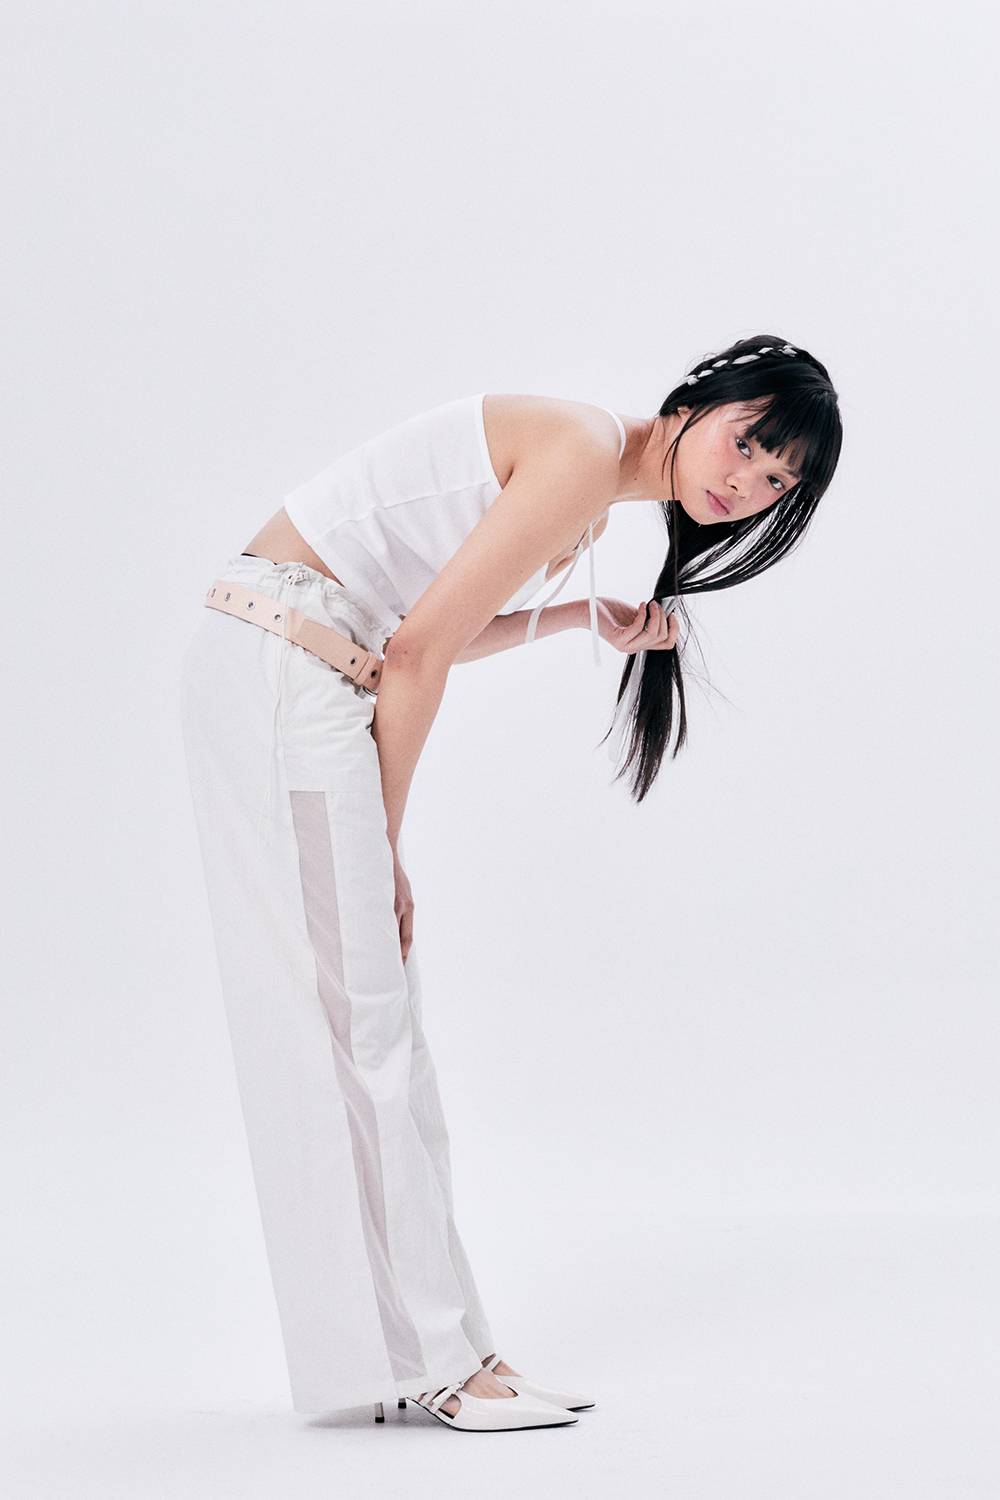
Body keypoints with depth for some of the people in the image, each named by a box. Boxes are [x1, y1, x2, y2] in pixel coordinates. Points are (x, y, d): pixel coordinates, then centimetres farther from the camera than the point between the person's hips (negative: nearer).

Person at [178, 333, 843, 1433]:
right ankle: (436, 1361, -2)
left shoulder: (593, 505, 16)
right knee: (356, 1017, -7)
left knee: (353, 1019, 9)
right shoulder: (585, 453, -14)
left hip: (297, 672, 10)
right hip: (279, 670, -10)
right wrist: (385, 841, -9)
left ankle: (427, 1353, 14)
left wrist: (586, 619, 9)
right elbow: (418, 650, -16)